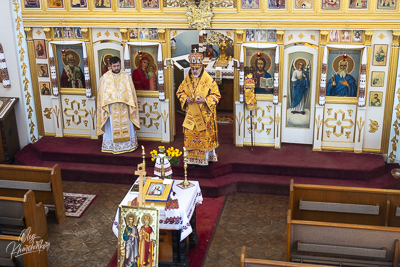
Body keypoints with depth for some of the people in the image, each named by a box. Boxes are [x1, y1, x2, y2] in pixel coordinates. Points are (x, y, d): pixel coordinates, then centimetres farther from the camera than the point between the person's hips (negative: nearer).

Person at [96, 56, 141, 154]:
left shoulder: (126, 76, 3)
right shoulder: (105, 77, 2)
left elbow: (131, 91, 4)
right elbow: (102, 93, 2)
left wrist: (131, 105, -1)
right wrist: (104, 106, -3)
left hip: (124, 106, 1)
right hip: (111, 107, -1)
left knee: (126, 126, 6)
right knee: (111, 126, 3)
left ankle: (128, 144, 18)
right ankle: (111, 146, 13)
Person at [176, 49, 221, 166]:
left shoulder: (209, 80, -9)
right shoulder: (187, 79, 3)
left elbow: (216, 95, -8)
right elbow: (179, 92, 10)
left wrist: (204, 100, -22)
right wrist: (186, 99, -10)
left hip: (205, 114, -3)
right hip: (191, 113, 4)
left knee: (205, 135, 3)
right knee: (191, 135, 7)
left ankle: (206, 157, 17)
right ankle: (192, 157, 19)